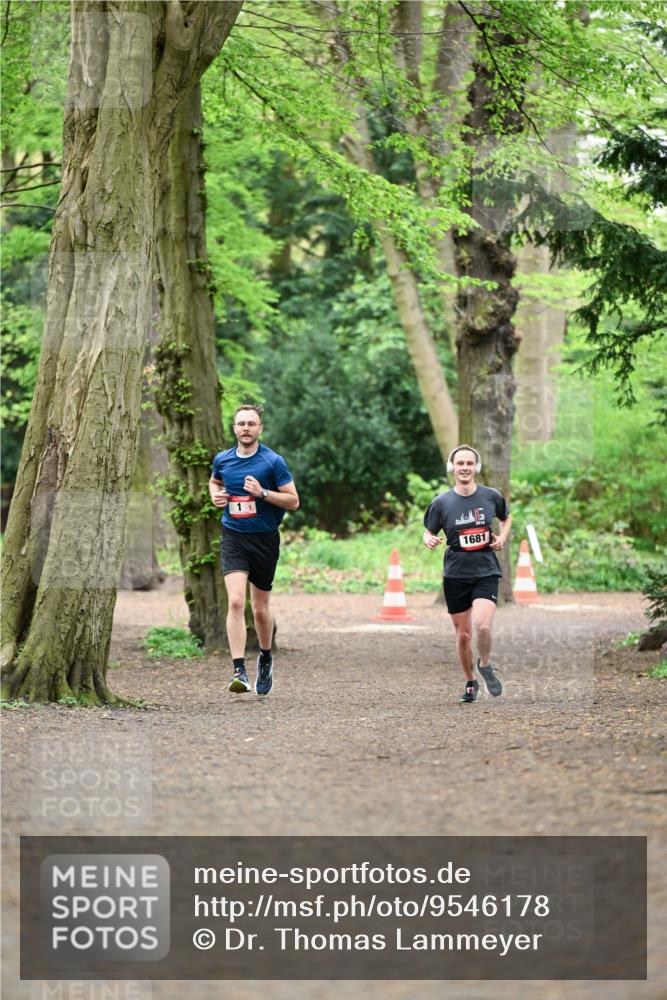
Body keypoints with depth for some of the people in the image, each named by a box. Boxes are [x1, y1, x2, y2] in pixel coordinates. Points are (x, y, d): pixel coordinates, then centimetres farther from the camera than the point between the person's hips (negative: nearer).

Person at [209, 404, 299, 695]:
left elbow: (293, 500, -5)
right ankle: (239, 671, -21)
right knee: (235, 601, -18)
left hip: (265, 538, -1)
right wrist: (215, 495, 5)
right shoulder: (222, 459, 5)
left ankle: (266, 658, 39)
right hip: (233, 537, 1)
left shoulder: (273, 462, -6)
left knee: (260, 608, 10)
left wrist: (263, 493, -19)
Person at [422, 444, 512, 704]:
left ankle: (485, 665, 7)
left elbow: (506, 518, 20)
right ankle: (470, 683, 28)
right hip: (455, 575, 1)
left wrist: (502, 536, 1)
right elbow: (428, 533, 8)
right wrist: (429, 540, -15)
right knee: (463, 635, 6)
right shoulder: (441, 503, -2)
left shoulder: (492, 496, 0)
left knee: (482, 625, -23)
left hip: (486, 572, -1)